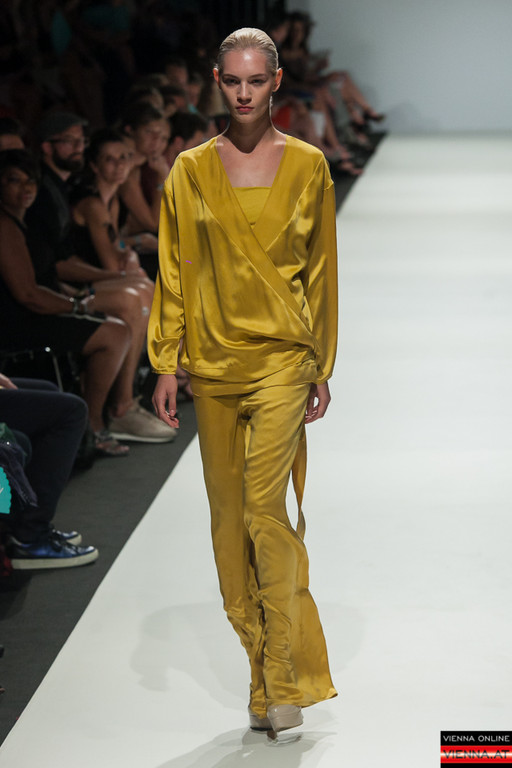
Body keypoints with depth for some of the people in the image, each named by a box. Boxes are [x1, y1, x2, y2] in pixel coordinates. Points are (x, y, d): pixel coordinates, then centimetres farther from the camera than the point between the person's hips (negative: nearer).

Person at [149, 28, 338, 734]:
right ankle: (262, 670, 18)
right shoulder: (192, 171, 3)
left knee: (265, 510, -11)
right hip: (212, 359, 3)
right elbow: (173, 273, 5)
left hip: (280, 358, -2)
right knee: (228, 515, 7)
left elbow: (321, 271, 6)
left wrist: (321, 369, 6)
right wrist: (166, 366, 1)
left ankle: (287, 678, 0)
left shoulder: (307, 166, 1)